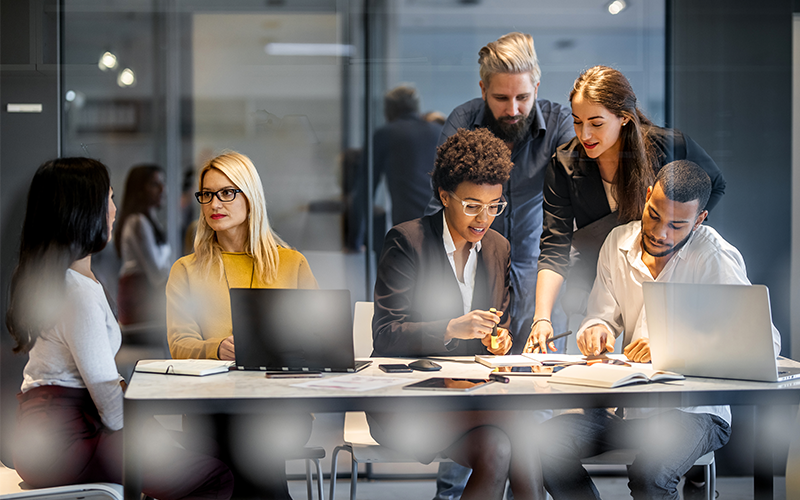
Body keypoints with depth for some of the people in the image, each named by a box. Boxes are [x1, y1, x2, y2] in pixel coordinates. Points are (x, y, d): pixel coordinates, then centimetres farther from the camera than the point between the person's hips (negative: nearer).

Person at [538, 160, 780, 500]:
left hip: (694, 408, -5)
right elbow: (601, 316, 15)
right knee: (548, 441, -19)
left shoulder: (717, 259, -11)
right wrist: (597, 331, -12)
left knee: (649, 471, -35)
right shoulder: (619, 244, 6)